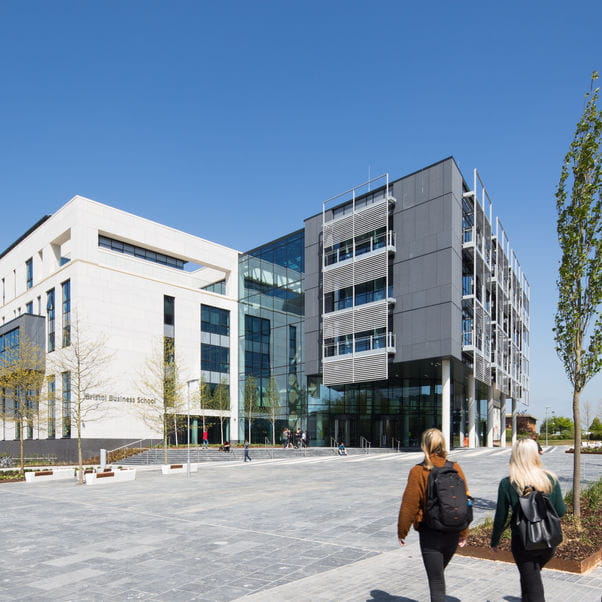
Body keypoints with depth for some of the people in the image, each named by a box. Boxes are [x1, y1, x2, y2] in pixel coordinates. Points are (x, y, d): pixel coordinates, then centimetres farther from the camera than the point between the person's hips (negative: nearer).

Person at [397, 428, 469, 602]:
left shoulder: (418, 472, -14)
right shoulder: (455, 468, -4)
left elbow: (409, 504, -10)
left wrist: (402, 532, 3)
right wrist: (464, 533, 12)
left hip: (430, 533, -4)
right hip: (453, 532, 5)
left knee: (436, 581, 4)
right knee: (439, 572, 26)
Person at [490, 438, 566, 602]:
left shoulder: (507, 484, -13)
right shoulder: (551, 479, -8)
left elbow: (500, 517, -8)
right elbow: (561, 511, -3)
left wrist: (494, 541, 7)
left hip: (523, 542, -3)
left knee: (534, 588, 10)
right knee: (533, 573, 30)